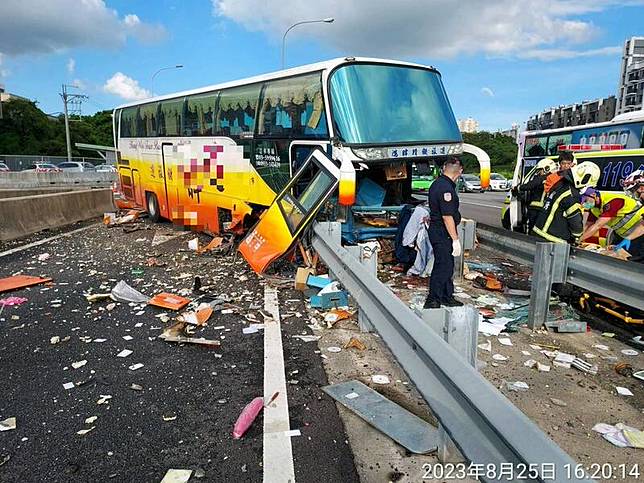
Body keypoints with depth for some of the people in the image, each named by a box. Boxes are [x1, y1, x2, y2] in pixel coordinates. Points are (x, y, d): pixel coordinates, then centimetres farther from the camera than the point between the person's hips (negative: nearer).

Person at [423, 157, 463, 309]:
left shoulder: (437, 183, 10)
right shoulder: (446, 188, -22)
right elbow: (447, 217, -25)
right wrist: (455, 239, -21)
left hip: (436, 230, 10)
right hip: (443, 234, -10)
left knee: (448, 265, 18)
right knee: (443, 267, -2)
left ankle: (447, 297, 29)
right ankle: (433, 301, 6)